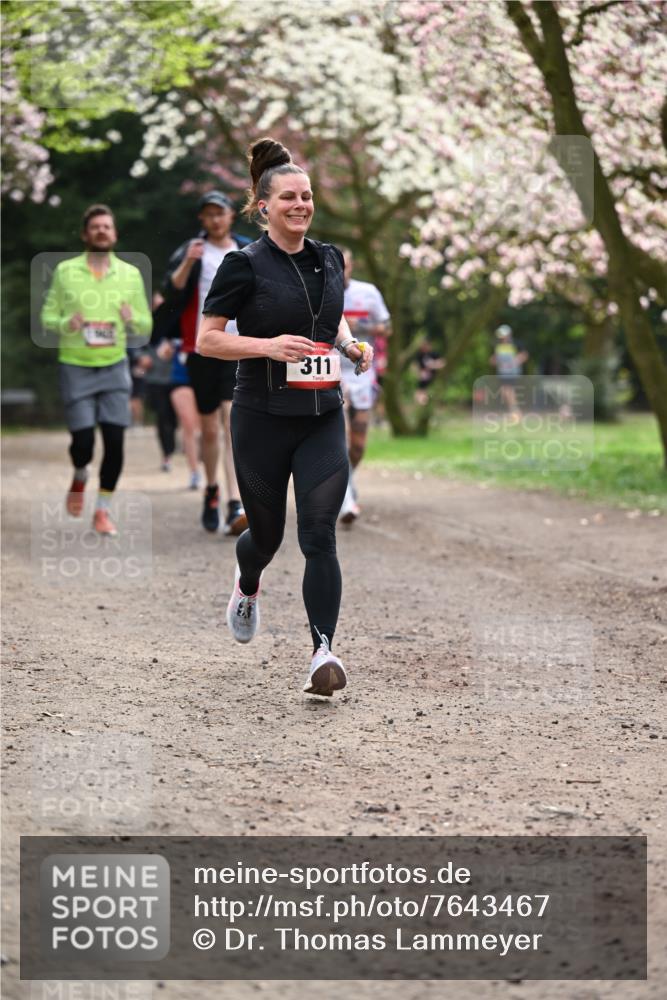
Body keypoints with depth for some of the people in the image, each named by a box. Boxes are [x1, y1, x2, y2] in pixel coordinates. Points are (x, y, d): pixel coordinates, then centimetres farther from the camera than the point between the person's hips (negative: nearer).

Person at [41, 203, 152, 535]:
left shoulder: (130, 274, 4)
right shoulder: (65, 271, 0)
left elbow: (146, 326, 8)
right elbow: (48, 317, 3)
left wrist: (132, 319, -15)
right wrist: (67, 324, -18)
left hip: (114, 366, 2)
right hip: (75, 367, -2)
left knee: (114, 441, -6)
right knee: (83, 441, -6)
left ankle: (103, 510, 9)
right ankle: (80, 477, 30)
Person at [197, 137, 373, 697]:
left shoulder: (329, 258, 7)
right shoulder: (245, 265, -8)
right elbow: (207, 339, -8)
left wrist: (350, 344, 5)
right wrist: (267, 345, -22)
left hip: (323, 418, 3)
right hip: (263, 419, -3)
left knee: (319, 535, -10)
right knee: (267, 531, 12)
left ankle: (324, 653, -14)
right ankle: (247, 587, 48)